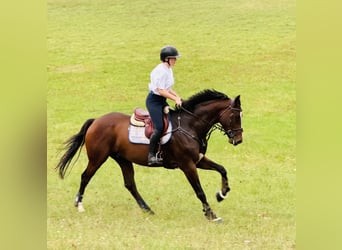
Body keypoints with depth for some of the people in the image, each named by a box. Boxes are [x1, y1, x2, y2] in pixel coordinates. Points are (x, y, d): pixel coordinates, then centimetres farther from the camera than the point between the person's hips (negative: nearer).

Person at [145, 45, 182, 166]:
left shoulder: (169, 70, 11)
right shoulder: (161, 71, -19)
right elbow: (160, 90, -23)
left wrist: (177, 97, 4)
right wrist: (175, 99, -21)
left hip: (162, 101, 10)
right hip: (154, 100, -10)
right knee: (159, 127, -19)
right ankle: (151, 156, -17)